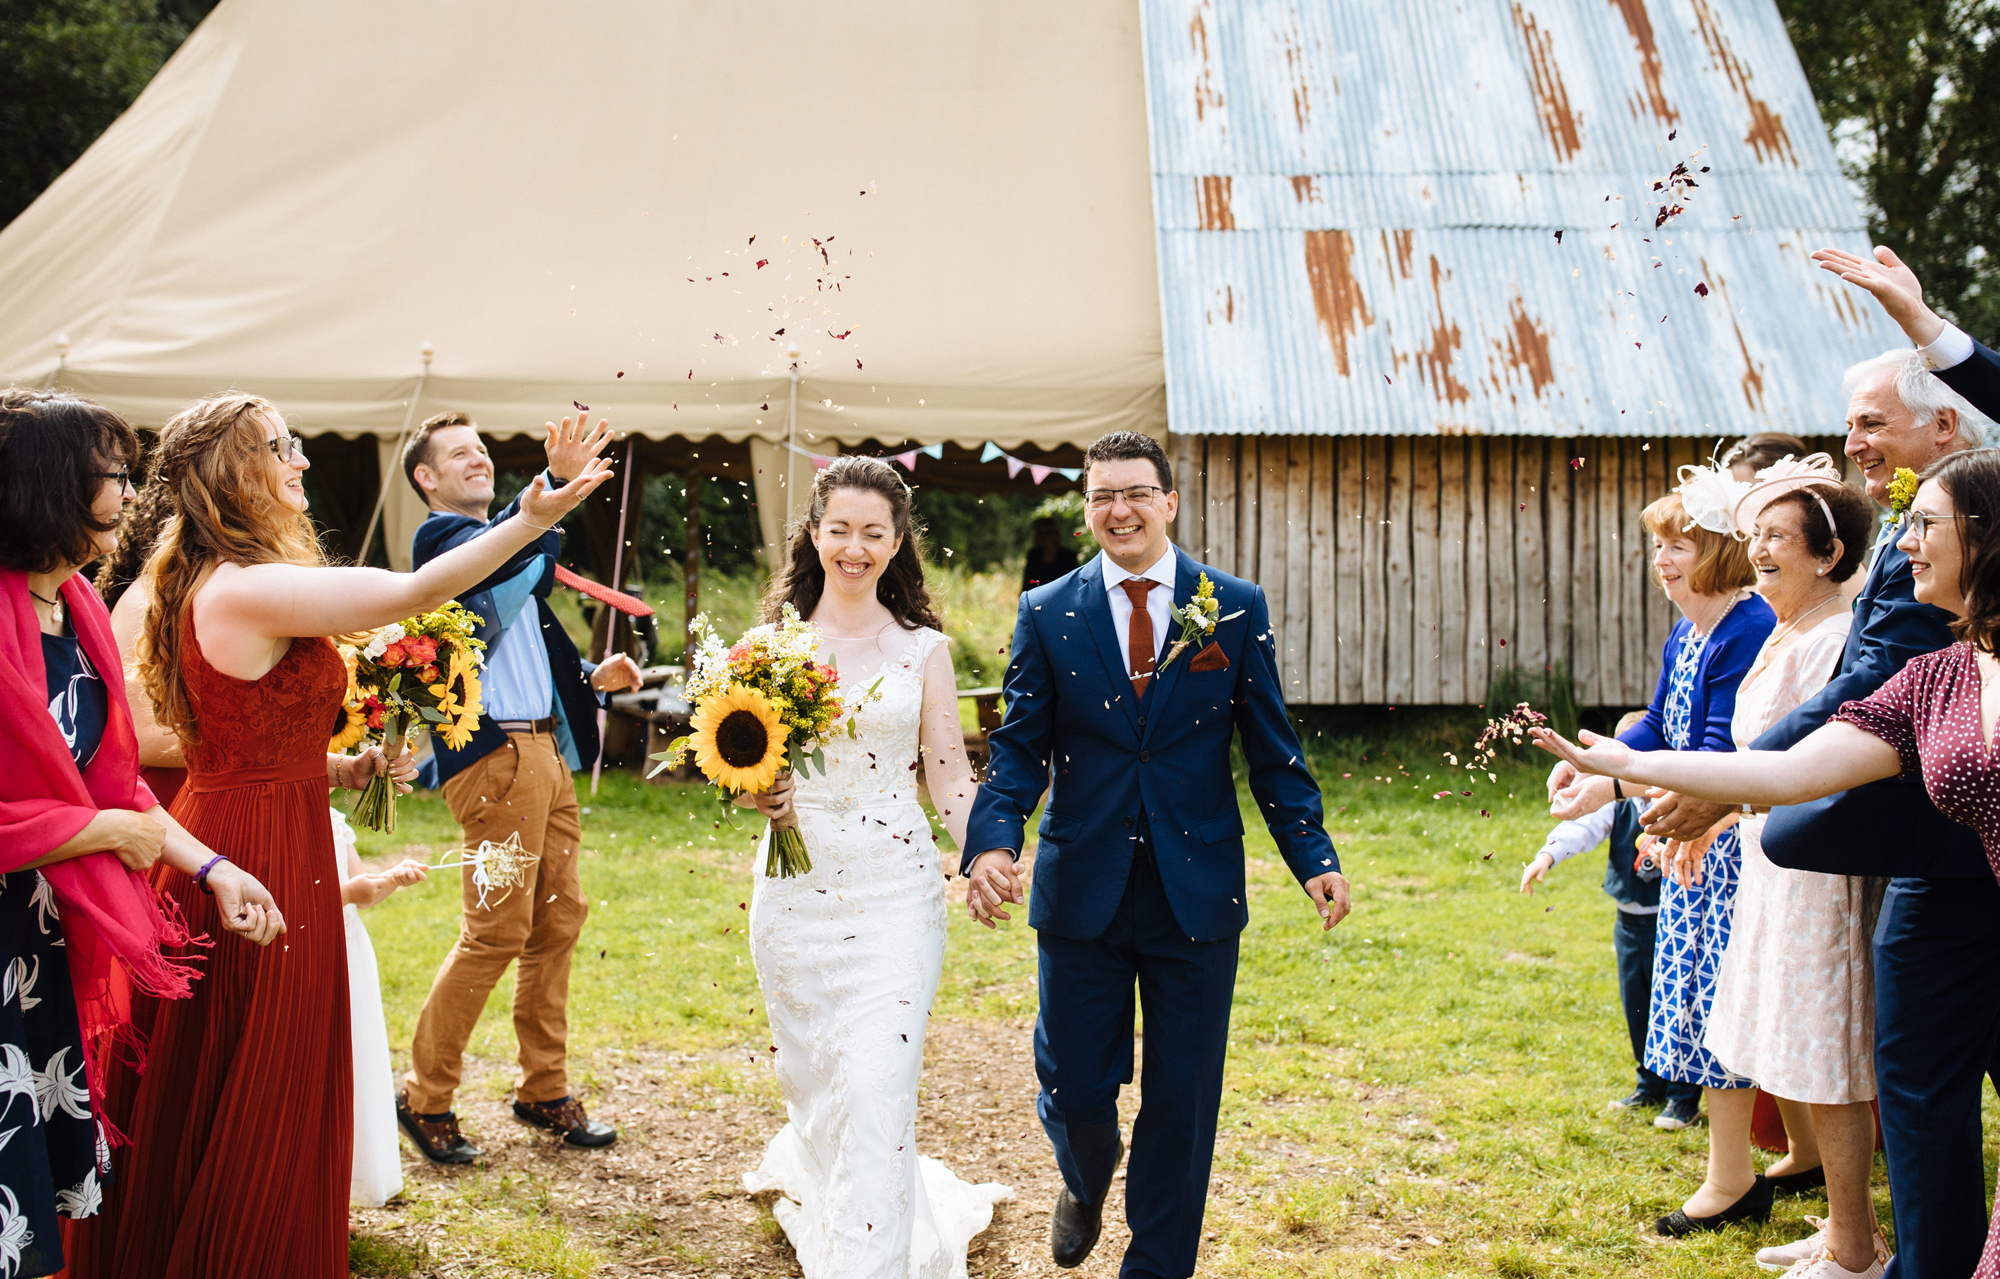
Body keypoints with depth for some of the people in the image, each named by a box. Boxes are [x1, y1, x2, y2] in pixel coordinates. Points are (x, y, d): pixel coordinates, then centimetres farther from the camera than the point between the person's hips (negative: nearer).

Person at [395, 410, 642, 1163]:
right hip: (495, 755, -9)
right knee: (497, 931, -7)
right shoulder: (440, 536, -6)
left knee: (558, 920, 12)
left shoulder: (509, 546, 22)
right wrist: (555, 483, -42)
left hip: (545, 748, 9)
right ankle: (425, 1097, 6)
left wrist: (590, 678, 10)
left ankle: (544, 1089, 23)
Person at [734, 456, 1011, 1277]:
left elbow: (947, 771, 2)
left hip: (894, 892, -2)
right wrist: (756, 793, -17)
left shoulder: (923, 648, 2)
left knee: (877, 1084, -10)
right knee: (811, 1076, 13)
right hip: (796, 889, 2)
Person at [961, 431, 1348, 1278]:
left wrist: (1313, 857, -7)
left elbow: (1271, 751, 3)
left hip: (1198, 892, 0)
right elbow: (1019, 750, -1)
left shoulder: (1237, 609, 2)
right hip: (1081, 890, 0)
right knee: (1074, 1088, 7)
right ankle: (1087, 1179, 43)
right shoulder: (1048, 614, 2)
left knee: (1182, 1099, 6)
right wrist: (990, 843, -18)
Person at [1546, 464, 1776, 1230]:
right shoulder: (1684, 636, 10)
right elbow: (1659, 727, 19)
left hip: (1731, 840, -10)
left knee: (1716, 996, -5)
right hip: (1693, 836, 10)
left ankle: (1730, 1181, 5)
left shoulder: (1749, 632, -19)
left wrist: (1615, 786, -27)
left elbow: (1723, 754, -24)